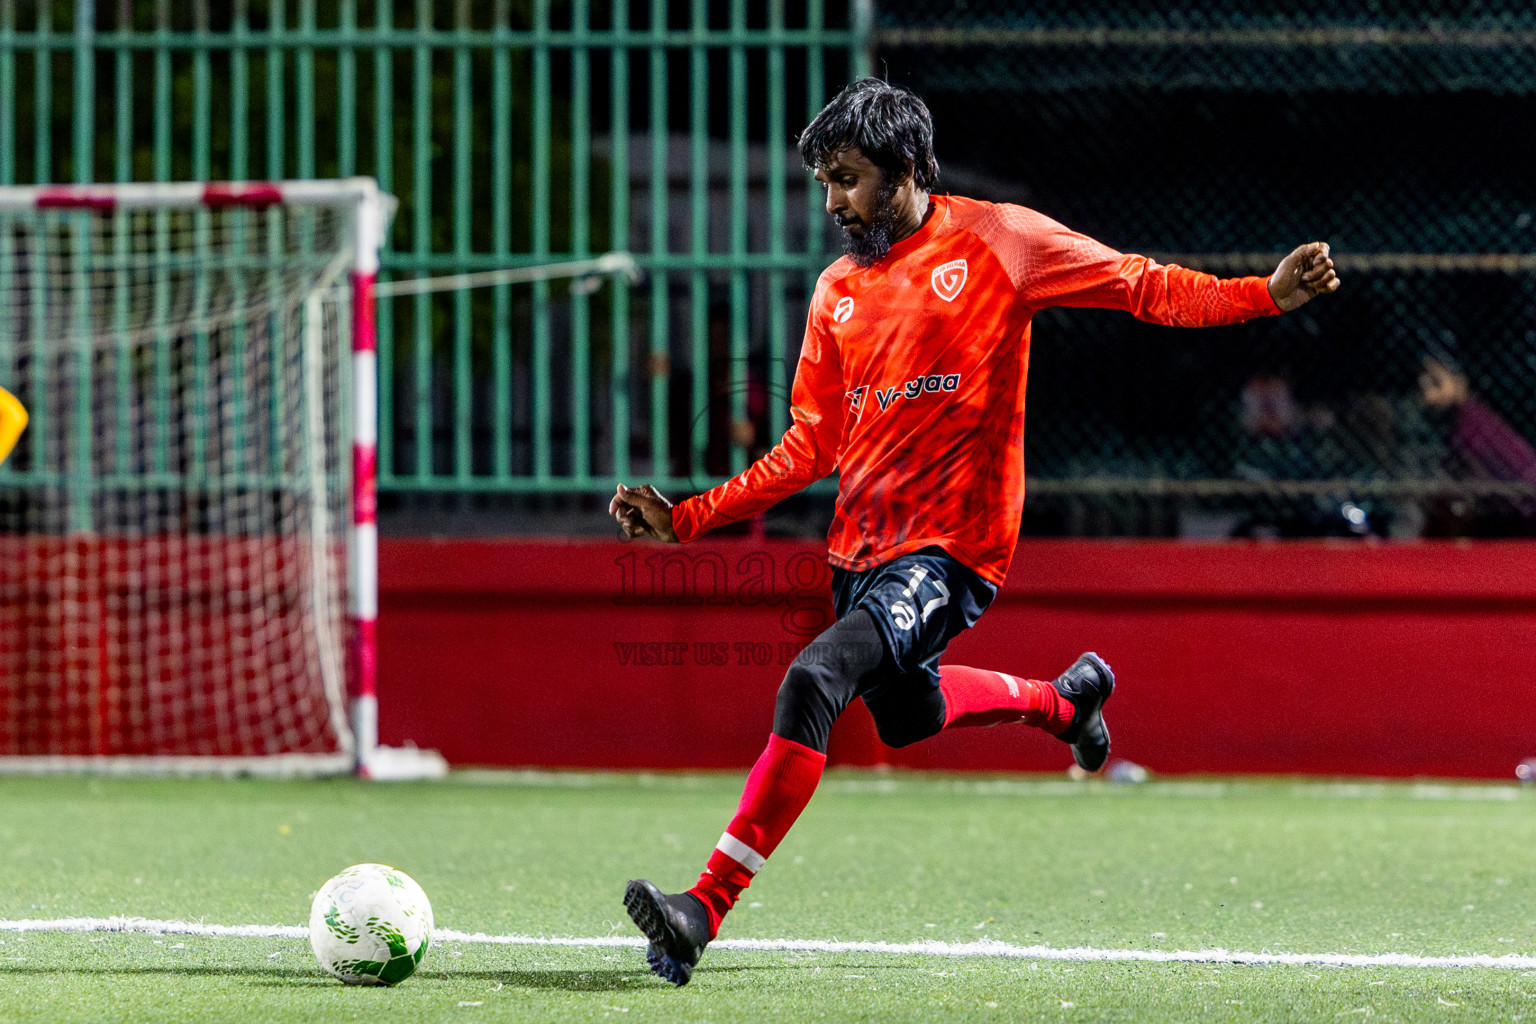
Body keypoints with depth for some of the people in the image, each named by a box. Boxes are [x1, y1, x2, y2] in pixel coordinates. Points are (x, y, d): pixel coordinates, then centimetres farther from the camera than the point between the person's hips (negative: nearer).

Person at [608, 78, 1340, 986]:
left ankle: (708, 906, -26)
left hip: (953, 546, -8)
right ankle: (1064, 700, 51)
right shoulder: (839, 290, 10)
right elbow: (811, 447, 12)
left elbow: (1142, 287, -5)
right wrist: (688, 520, 5)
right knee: (907, 715, 24)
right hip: (862, 547, 8)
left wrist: (1265, 295, -19)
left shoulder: (996, 240, -5)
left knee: (816, 678, -26)